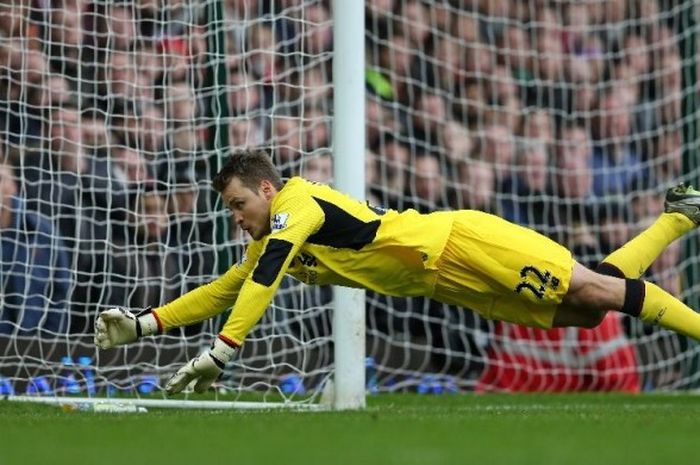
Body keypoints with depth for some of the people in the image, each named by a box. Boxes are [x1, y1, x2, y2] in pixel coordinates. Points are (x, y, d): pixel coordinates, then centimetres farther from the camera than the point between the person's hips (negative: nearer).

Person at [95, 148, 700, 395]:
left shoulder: (298, 203, -15)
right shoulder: (267, 244, 13)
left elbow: (266, 278, -28)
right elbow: (221, 293, 20)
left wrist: (222, 351, -32)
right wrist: (144, 325, 11)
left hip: (461, 243, -7)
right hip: (447, 285, 7)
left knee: (592, 289, -16)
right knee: (581, 313, 6)